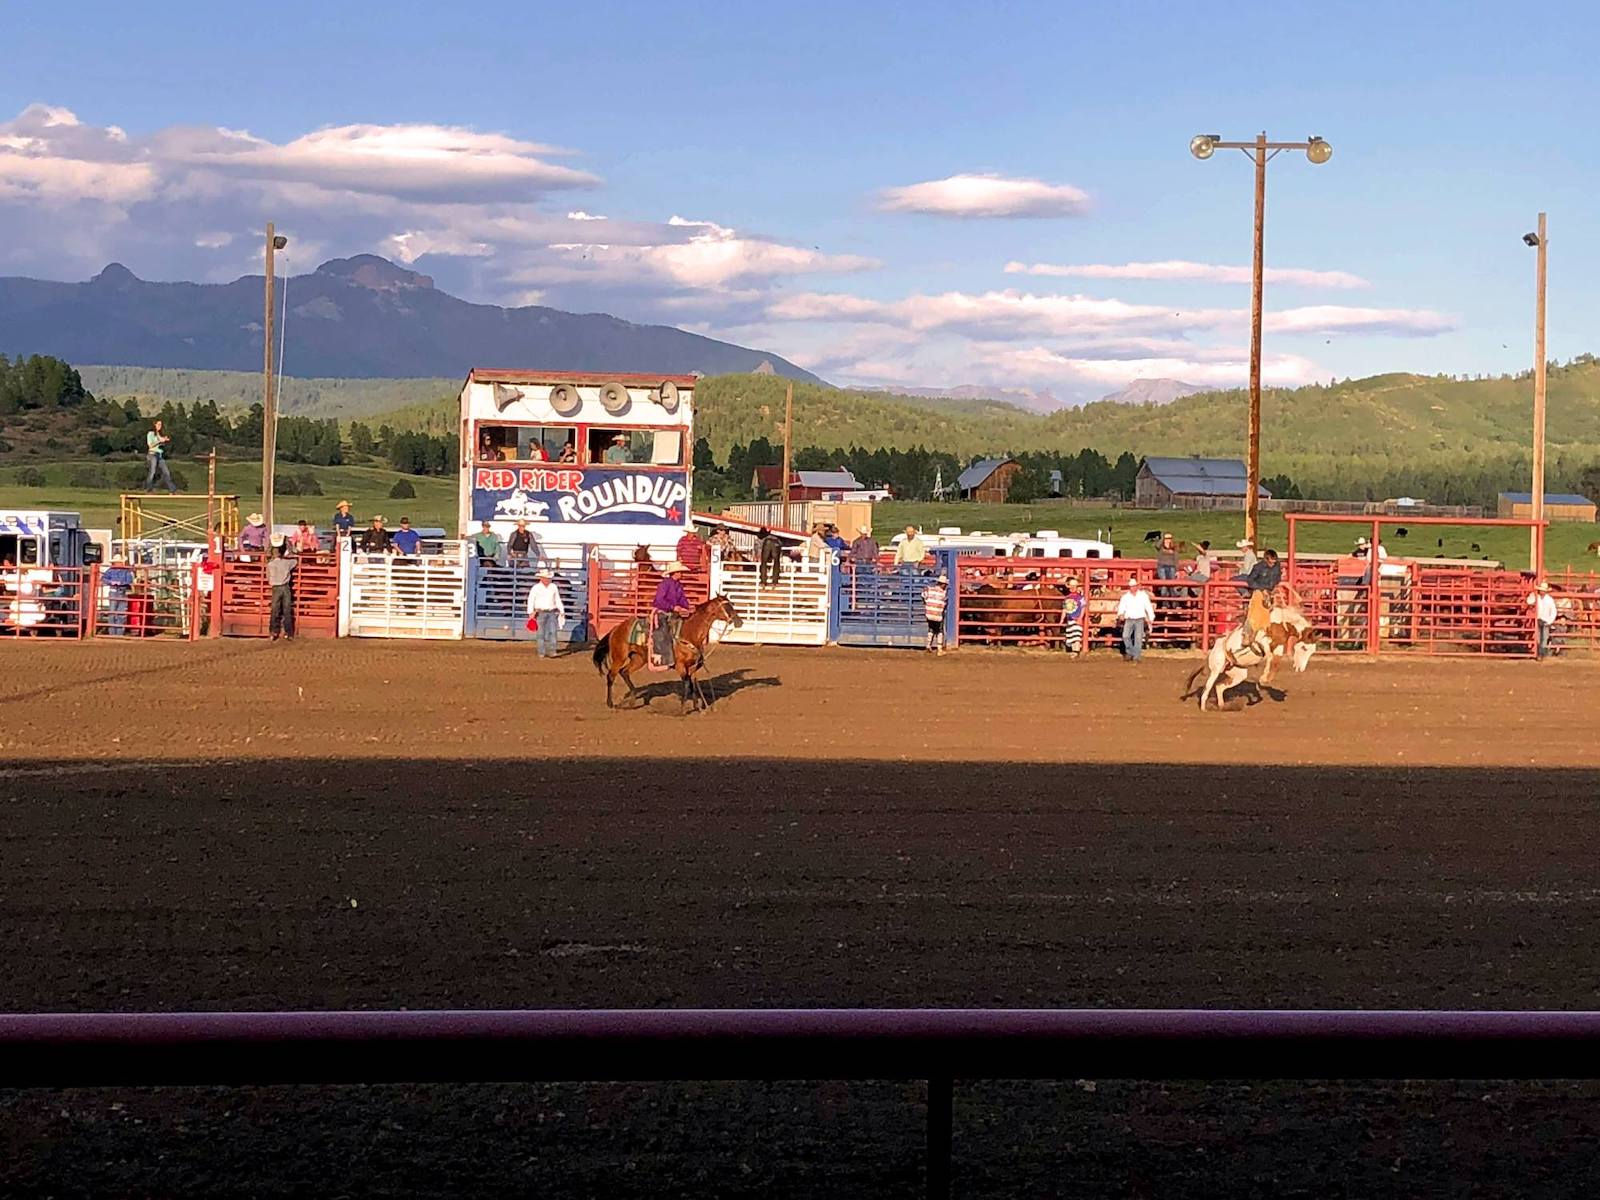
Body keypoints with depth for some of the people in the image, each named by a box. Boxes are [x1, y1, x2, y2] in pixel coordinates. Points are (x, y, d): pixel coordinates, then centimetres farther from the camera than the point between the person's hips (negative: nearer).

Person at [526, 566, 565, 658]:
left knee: (552, 631, -8)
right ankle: (541, 653, 6)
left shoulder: (553, 587, 9)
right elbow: (530, 601, -4)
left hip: (551, 613, 3)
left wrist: (562, 611, 13)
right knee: (540, 633, 0)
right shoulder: (536, 588, -1)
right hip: (540, 613, -3)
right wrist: (530, 613, -13)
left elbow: (558, 600, 16)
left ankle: (551, 651, -7)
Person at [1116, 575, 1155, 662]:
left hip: (1139, 620, -1)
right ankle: (1130, 652, 6)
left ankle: (1136, 657, -1)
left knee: (1138, 638, -5)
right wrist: (1121, 614, -27)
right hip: (1129, 620, 1)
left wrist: (1151, 618, 2)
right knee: (1125, 636, -14)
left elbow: (1148, 607, 5)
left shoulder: (1143, 595, 3)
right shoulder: (1125, 596, 4)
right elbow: (1122, 606, -6)